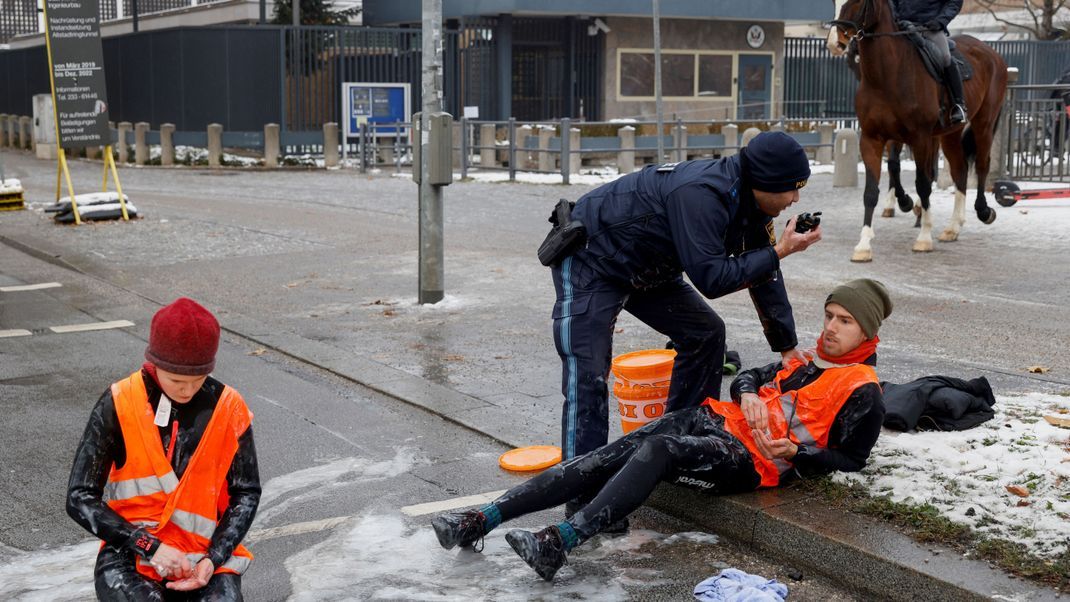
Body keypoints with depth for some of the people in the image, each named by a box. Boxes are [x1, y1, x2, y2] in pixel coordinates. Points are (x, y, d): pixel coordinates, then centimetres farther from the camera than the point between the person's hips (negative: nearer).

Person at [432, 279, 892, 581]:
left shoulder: (862, 392, 2)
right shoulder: (809, 360, 24)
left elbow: (849, 459, -2)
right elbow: (750, 377, 30)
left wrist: (792, 454, -16)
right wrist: (748, 393, 7)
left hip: (753, 459, -7)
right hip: (718, 420, 7)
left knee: (657, 452, -35)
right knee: (605, 459, -12)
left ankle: (560, 543, -44)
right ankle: (481, 520, -18)